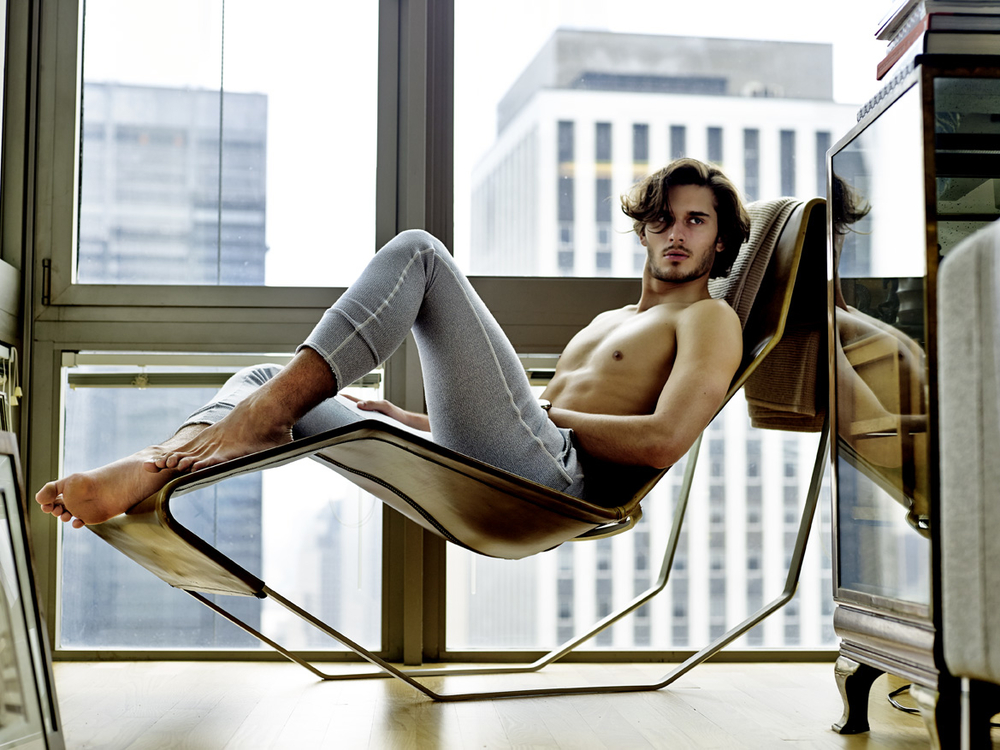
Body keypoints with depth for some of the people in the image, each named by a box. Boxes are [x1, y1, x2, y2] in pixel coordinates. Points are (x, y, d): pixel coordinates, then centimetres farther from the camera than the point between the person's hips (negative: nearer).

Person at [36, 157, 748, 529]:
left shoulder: (709, 320, 12)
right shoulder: (608, 321, 36)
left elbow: (663, 441, -9)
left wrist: (541, 410, -1)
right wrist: (415, 420, 21)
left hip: (551, 476, -8)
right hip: (473, 484, 8)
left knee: (416, 251, -15)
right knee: (268, 379, 5)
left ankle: (256, 418, -22)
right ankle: (143, 472, -25)